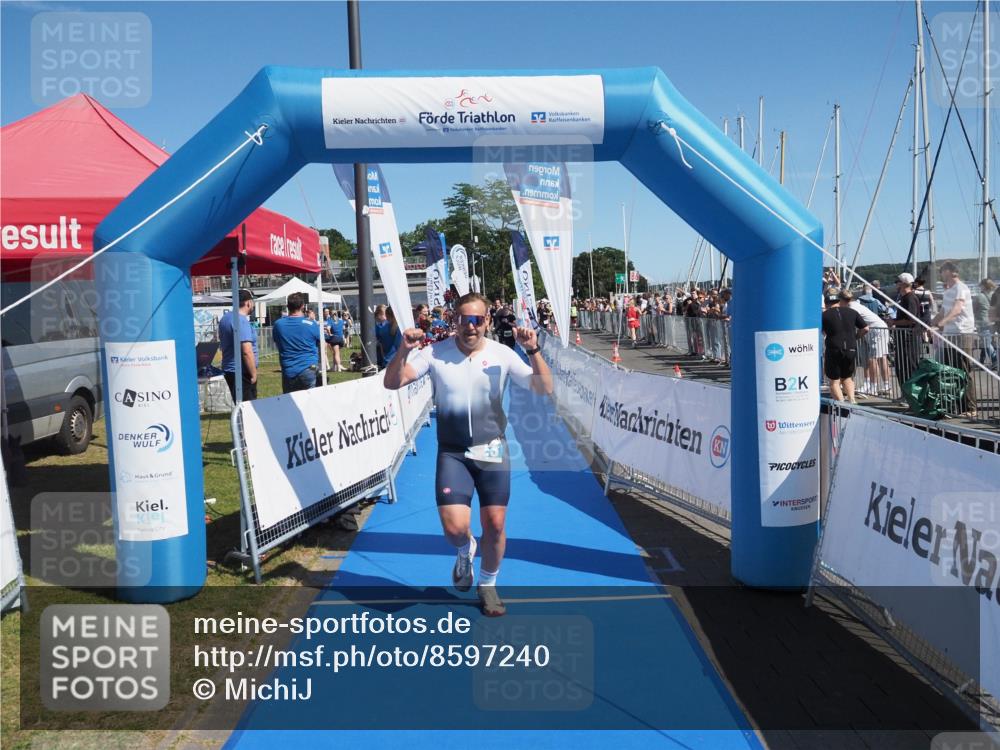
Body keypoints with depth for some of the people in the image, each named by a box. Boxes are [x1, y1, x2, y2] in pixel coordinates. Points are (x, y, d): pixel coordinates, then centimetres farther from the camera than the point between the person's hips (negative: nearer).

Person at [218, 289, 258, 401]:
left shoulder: (225, 317, 12)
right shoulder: (241, 321, -18)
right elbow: (247, 352, -24)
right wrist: (254, 374, -16)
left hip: (228, 370, 10)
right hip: (241, 372, -10)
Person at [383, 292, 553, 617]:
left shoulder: (502, 354, -6)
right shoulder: (435, 353, -7)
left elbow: (544, 388, -9)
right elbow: (393, 383, -11)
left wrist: (533, 351, -24)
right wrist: (403, 351, -28)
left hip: (492, 450, 1)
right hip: (452, 453, -1)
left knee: (495, 524, 5)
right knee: (455, 527, -11)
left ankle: (488, 585, 33)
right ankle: (465, 551, 29)